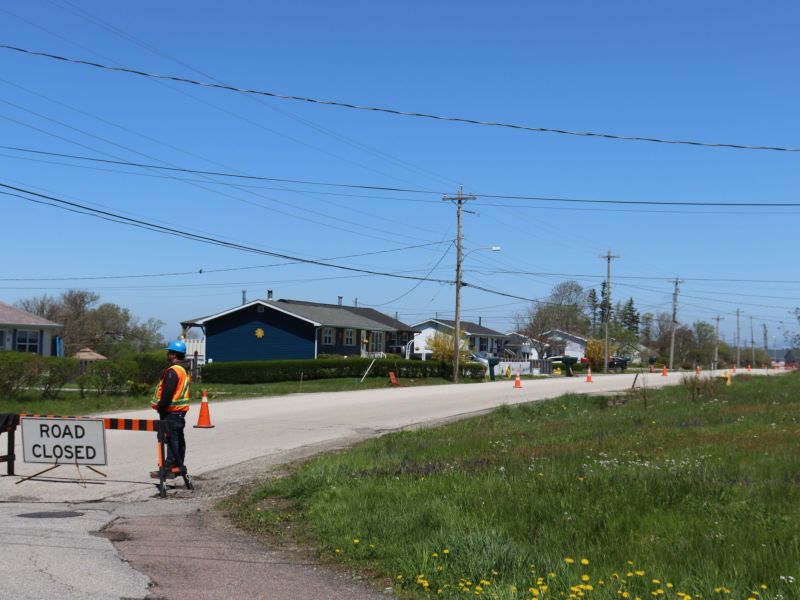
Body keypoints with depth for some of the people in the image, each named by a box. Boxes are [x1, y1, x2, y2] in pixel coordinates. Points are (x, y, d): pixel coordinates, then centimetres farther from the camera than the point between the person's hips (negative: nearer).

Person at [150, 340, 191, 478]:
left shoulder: (172, 371, -16)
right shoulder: (184, 371, 15)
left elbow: (167, 393, -21)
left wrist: (161, 408, -13)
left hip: (171, 411, -10)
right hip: (181, 411, 10)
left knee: (170, 439, -8)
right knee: (178, 439, 14)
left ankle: (169, 468, -8)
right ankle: (178, 466, 20)